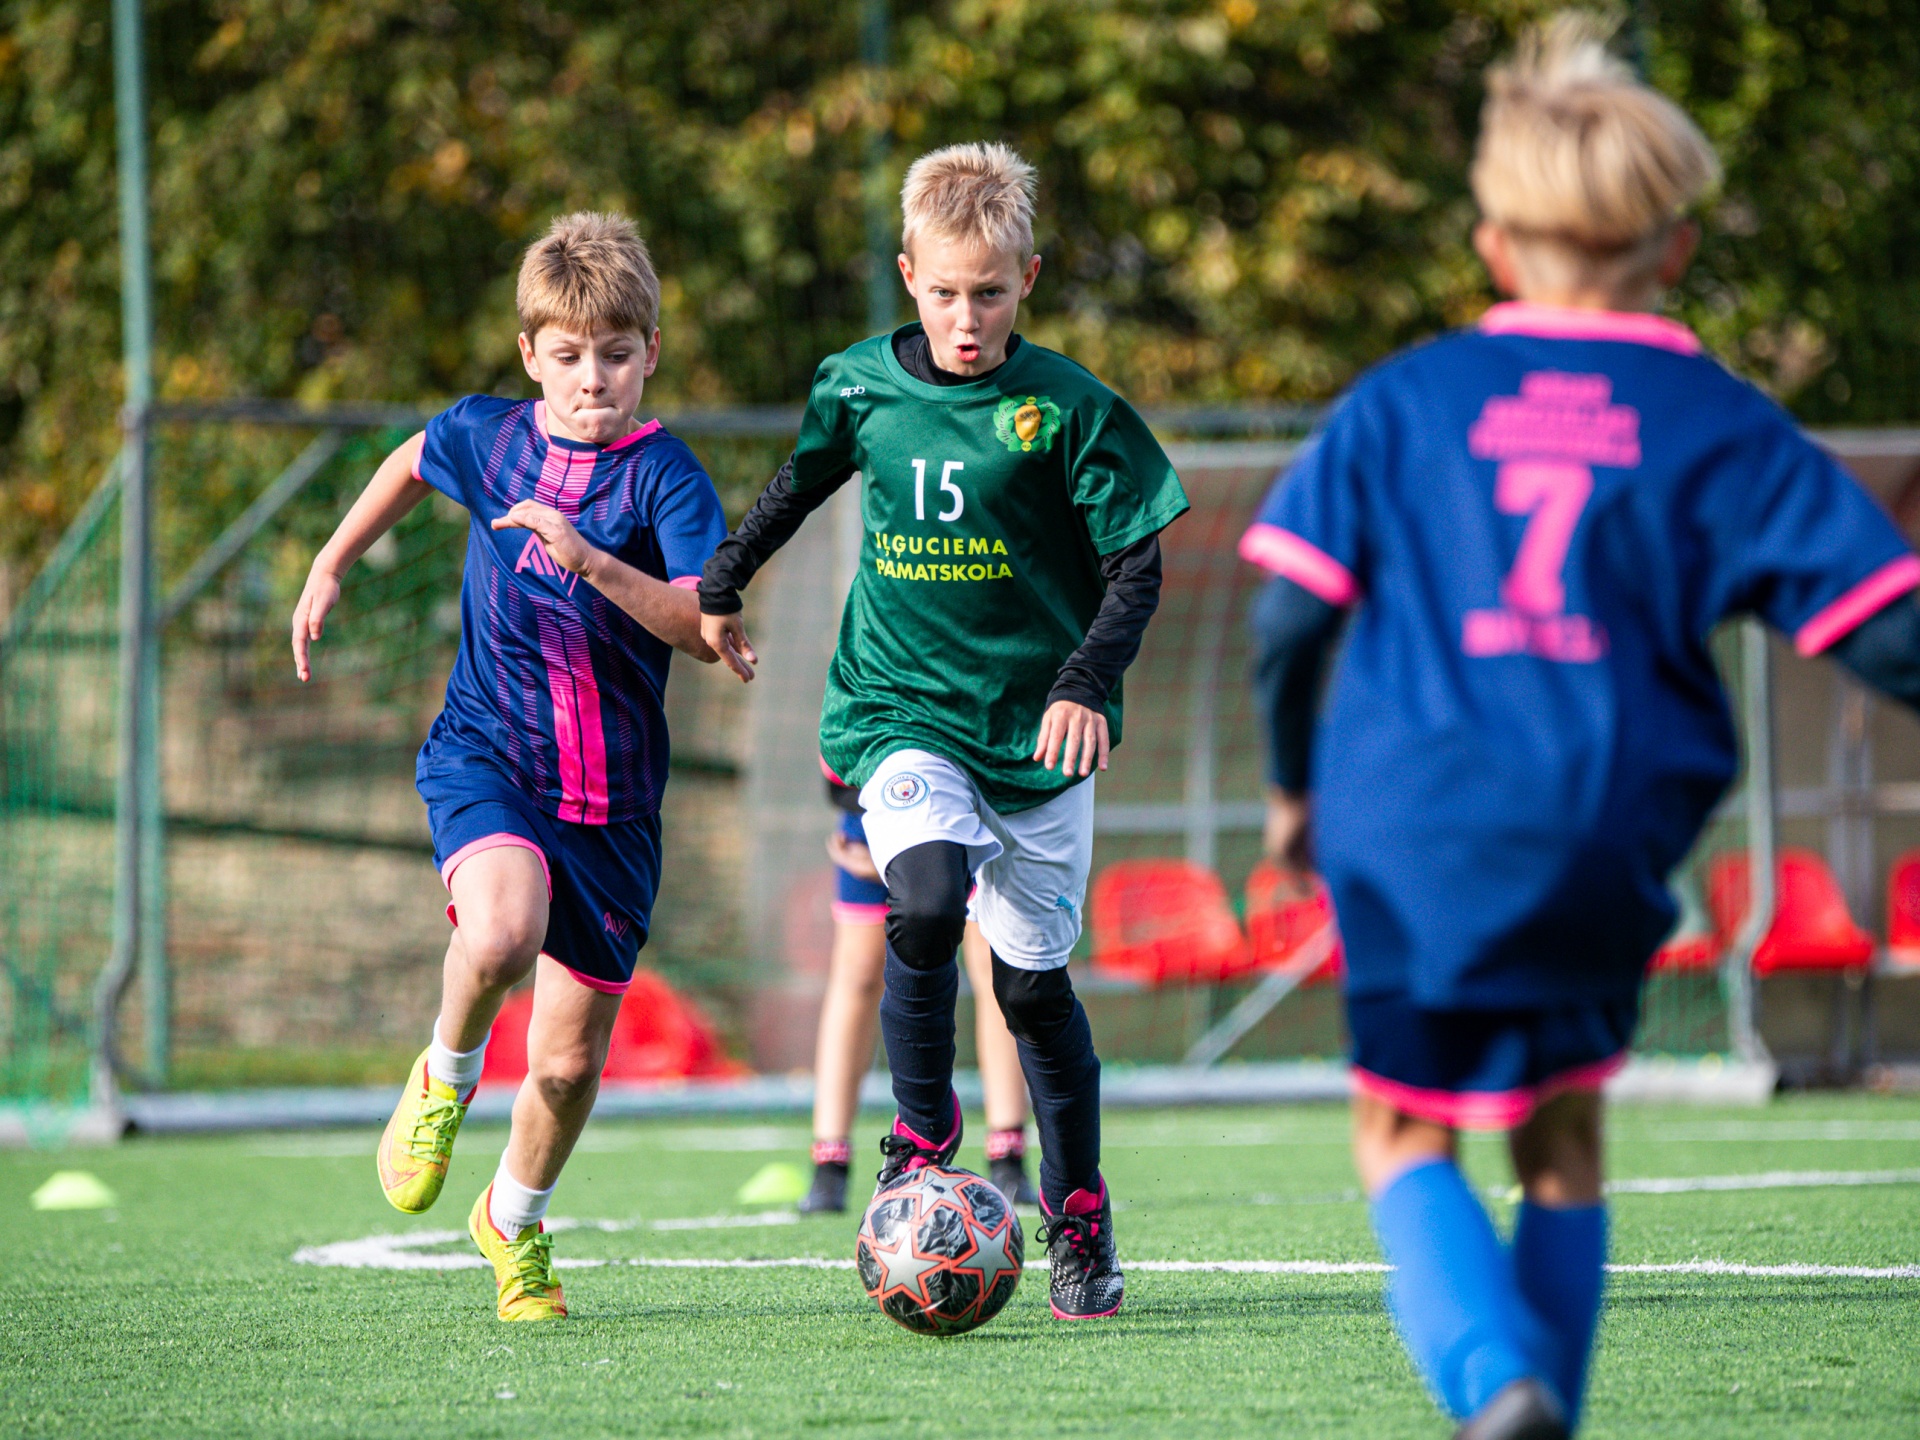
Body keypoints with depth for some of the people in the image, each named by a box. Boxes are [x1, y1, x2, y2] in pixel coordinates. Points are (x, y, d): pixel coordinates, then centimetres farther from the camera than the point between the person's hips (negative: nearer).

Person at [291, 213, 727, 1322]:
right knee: (502, 934, -33)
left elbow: (707, 629, -24)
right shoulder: (486, 437, 0)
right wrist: (332, 567, 28)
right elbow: (412, 466, 26)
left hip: (612, 791, 0)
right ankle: (447, 1079, -1)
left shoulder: (666, 476, -10)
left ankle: (516, 1219, 36)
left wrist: (592, 561, -36)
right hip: (489, 751, 0)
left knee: (572, 1061, 6)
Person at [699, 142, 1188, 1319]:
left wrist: (1089, 683, -17)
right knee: (928, 905, -27)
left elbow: (1136, 566, -4)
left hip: (1036, 725, -1)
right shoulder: (861, 388, 1)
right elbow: (799, 484, 22)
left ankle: (1080, 1222, 19)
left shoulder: (1067, 408, -7)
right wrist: (722, 586, 28)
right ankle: (922, 1138, -6)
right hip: (902, 708, 1)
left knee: (1034, 978, 4)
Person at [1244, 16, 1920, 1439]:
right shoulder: (1722, 428, 1)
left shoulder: (1402, 403, 3)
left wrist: (1293, 785, 16)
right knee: (1565, 1137, 19)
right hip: (1609, 842, 1)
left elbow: (1290, 618, 1)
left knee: (1406, 1138, 9)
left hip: (1416, 832, -1)